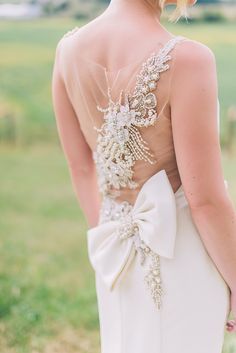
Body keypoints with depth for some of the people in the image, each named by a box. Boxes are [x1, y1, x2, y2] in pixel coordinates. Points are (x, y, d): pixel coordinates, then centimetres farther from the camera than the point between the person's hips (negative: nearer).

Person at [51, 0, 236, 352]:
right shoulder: (185, 59, -26)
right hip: (184, 261, -6)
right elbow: (205, 200, -22)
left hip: (124, 256, 6)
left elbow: (81, 169, 5)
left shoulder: (68, 48, -6)